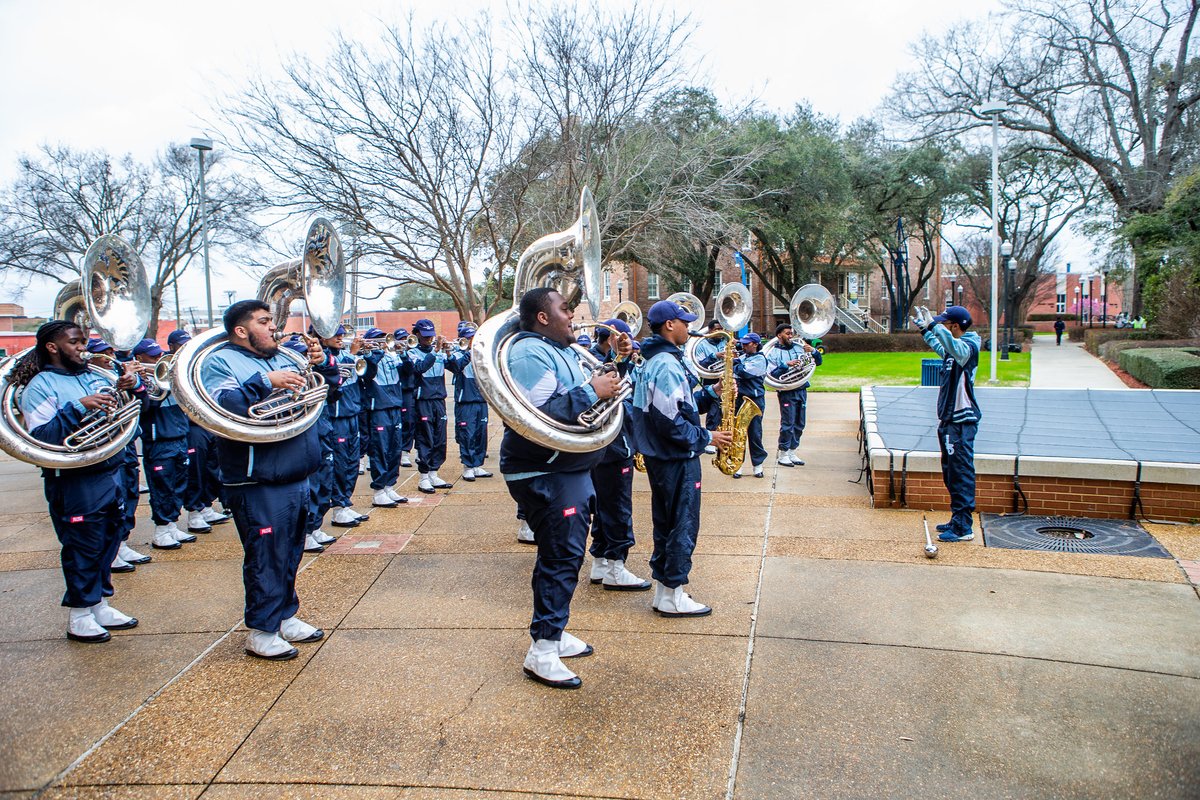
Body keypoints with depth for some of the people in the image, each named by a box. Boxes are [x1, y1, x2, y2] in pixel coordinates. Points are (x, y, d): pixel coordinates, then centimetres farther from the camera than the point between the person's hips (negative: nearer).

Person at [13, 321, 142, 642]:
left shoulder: (94, 377, 12)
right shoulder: (40, 387, -7)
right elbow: (40, 437, -18)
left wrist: (130, 387, -2)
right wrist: (78, 408, -25)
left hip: (111, 474, 7)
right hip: (75, 482, -7)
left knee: (108, 544, 14)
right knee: (83, 549, 1)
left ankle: (100, 605, 28)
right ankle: (79, 617, 14)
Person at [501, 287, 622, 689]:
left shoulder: (560, 350, 17)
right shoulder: (530, 354, -17)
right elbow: (540, 414, -29)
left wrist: (605, 382, 3)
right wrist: (591, 391, -22)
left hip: (569, 468, 11)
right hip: (545, 475, -11)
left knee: (565, 553, 16)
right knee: (561, 557, -9)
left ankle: (553, 631, 29)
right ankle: (542, 651, -1)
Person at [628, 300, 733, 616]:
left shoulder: (653, 361, 12)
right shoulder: (667, 365, -21)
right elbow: (670, 422, -25)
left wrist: (711, 391, 9)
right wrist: (707, 437, -15)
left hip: (660, 456, 10)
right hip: (676, 459, -10)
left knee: (666, 524, 16)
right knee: (683, 526, 0)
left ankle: (663, 590, 25)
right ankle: (672, 597, 8)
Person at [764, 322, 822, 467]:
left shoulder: (799, 347, 12)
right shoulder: (774, 352, -1)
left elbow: (818, 362, 12)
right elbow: (772, 373, -13)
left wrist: (813, 351, -6)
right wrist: (787, 365, -22)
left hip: (801, 390, 5)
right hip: (787, 392, -5)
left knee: (799, 424, 9)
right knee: (787, 424, -6)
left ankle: (792, 453, 19)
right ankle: (783, 455, 4)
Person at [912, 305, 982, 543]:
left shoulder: (967, 347, -15)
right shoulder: (954, 350, 14)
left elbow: (952, 345, -40)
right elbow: (940, 347, 38)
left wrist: (933, 324, -39)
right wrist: (925, 328, 38)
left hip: (961, 422, -11)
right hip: (949, 419, 11)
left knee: (961, 473, -8)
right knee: (951, 472, 17)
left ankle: (963, 528, -5)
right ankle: (957, 521, 27)